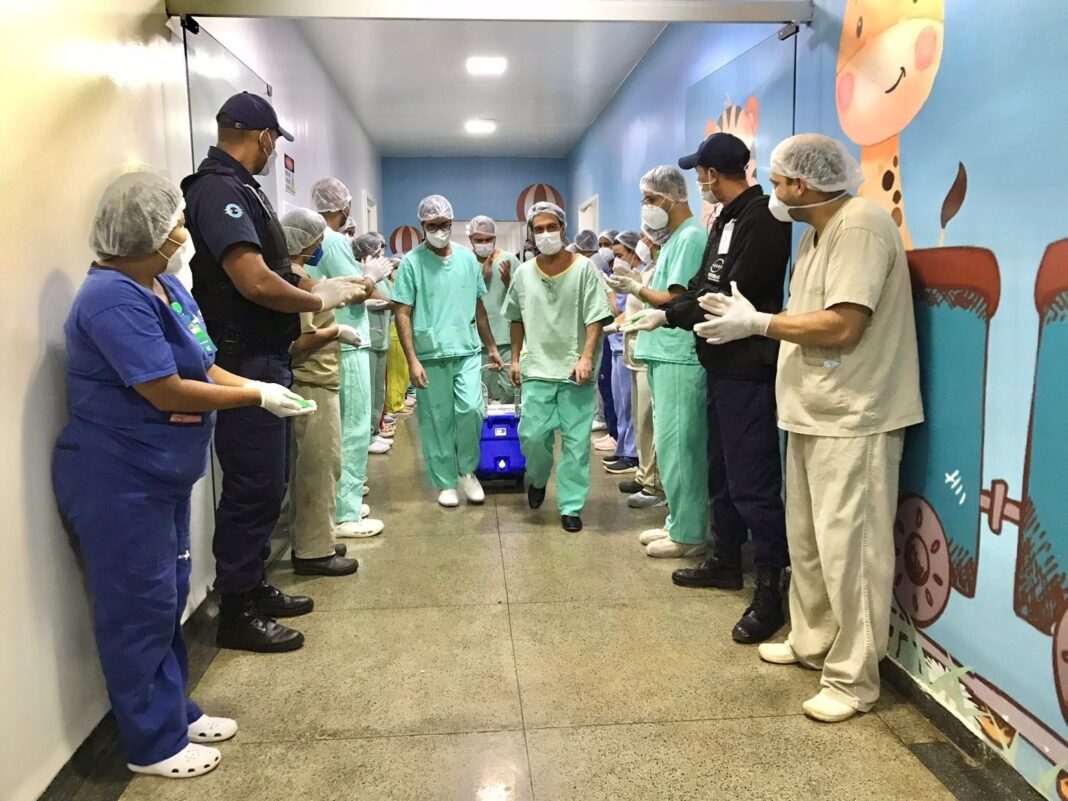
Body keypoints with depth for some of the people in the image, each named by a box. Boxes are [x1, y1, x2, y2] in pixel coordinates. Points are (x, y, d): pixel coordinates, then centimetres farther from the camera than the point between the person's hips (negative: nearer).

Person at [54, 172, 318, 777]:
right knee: (138, 607, 3)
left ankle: (175, 711, 34)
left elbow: (201, 367, 8)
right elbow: (168, 392, -26)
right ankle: (154, 743, 19)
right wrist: (259, 398, -17)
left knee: (169, 596, 18)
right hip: (118, 481, -10)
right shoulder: (114, 298, -23)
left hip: (161, 473, 10)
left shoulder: (165, 285, 7)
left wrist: (263, 388, -8)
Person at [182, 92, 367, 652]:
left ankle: (254, 587, 30)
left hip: (266, 361, 10)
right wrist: (320, 300, -10)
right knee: (253, 488, -2)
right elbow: (255, 282, -25)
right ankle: (236, 613, 11)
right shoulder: (220, 189, -16)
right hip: (246, 364, -10)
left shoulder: (237, 188, 15)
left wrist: (331, 286, 18)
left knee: (267, 483, 17)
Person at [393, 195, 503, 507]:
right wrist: (412, 360, -12)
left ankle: (467, 470, 12)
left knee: (471, 409, -11)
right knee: (437, 422, 4)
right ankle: (446, 483, 20)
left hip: (468, 351, 2)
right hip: (430, 356, -2)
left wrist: (492, 347, 15)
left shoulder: (468, 258, 8)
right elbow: (402, 314, -6)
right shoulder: (411, 262, -4)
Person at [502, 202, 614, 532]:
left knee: (576, 441, 0)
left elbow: (595, 318, -6)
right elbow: (517, 319, 17)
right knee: (532, 435, -1)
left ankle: (571, 506, 11)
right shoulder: (523, 273, 7)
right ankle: (537, 480, 29)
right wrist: (515, 358, 14)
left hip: (575, 370, -2)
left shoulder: (584, 268, -3)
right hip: (537, 369, 2)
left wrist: (586, 357, -15)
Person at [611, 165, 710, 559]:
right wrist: (634, 322, 11)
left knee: (678, 446, -5)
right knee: (670, 445, 14)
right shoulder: (674, 238, 18)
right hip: (665, 355, 10)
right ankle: (677, 523, 23)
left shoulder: (691, 237, -11)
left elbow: (677, 301, -16)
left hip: (680, 359, -10)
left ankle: (688, 534, 4)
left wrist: (636, 288, -7)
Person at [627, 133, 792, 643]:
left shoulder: (762, 217, -14)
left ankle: (771, 589, 1)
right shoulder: (726, 219, 16)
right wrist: (660, 307, 6)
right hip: (723, 363, 10)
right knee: (721, 469, 17)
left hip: (749, 367, -10)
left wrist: (670, 316, -11)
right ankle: (725, 561, 32)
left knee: (752, 478, -8)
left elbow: (733, 296, -20)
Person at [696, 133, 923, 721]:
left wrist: (756, 324, -14)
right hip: (812, 412, 10)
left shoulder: (859, 226, -15)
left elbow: (842, 325, -23)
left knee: (847, 551, -3)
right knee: (807, 542, 18)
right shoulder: (815, 233, 16)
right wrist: (746, 318, 2)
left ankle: (853, 679, 9)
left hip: (853, 420, -10)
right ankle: (811, 641, 33)